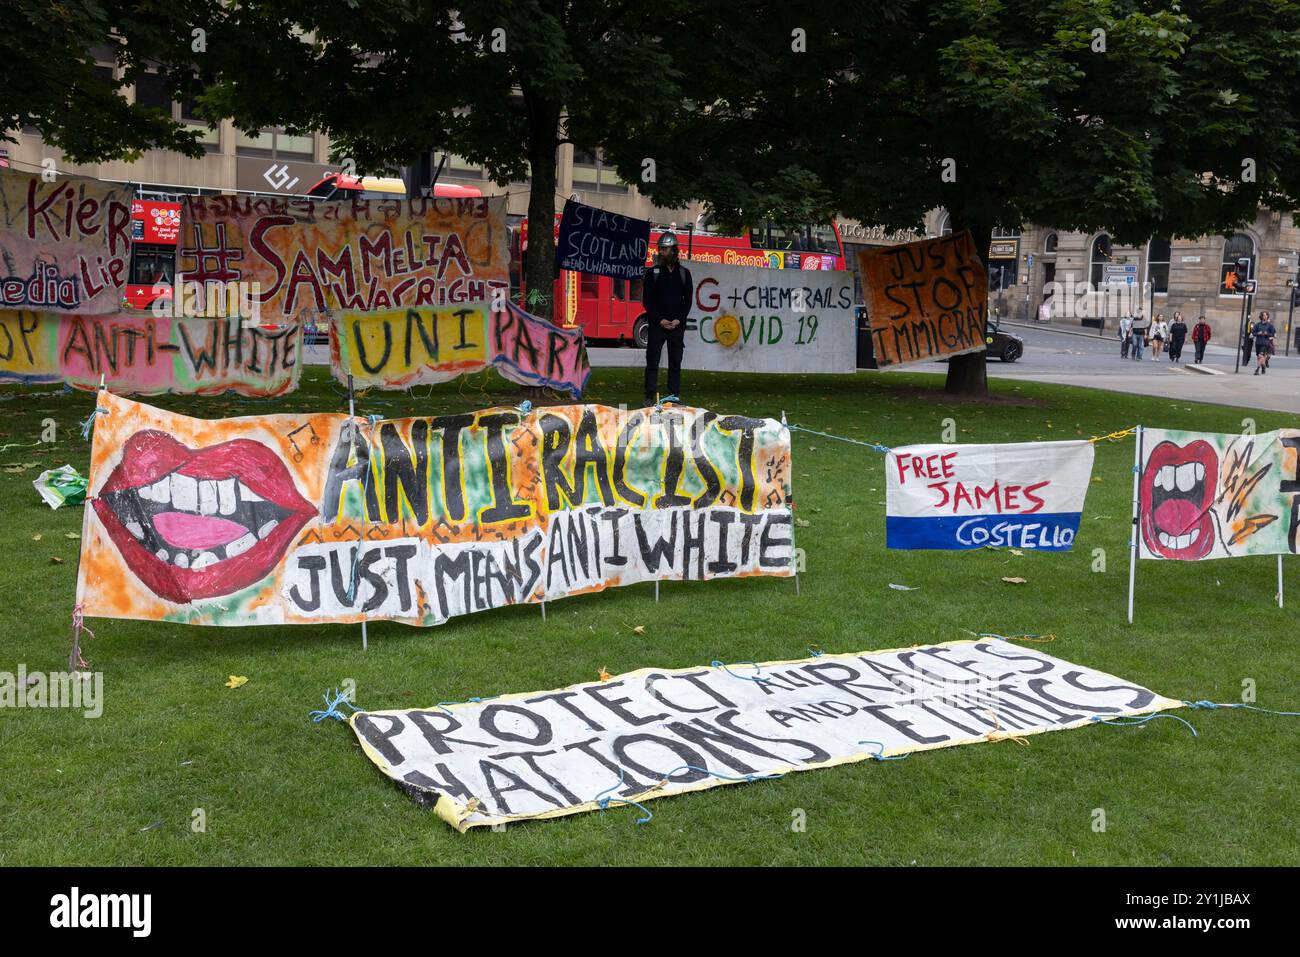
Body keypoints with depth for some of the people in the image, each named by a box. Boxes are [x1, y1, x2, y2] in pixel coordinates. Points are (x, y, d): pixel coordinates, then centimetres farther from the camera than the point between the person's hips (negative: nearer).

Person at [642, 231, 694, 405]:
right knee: (652, 362, -2)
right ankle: (650, 396, 1)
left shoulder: (684, 273, 8)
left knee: (675, 363, 5)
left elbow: (688, 299, 7)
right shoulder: (652, 272, 4)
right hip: (657, 325, -1)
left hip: (677, 326, 1)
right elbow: (646, 300, 0)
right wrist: (659, 319, -10)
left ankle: (674, 396, 10)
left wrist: (679, 319, -7)